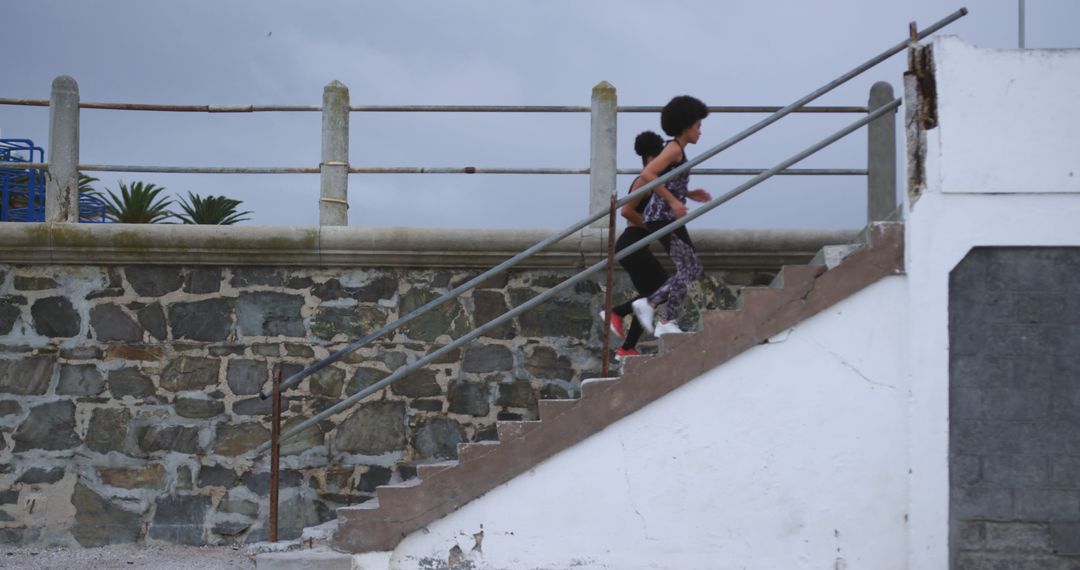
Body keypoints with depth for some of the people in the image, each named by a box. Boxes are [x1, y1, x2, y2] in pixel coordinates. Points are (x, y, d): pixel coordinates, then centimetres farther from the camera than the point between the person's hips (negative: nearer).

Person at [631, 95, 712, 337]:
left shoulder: (676, 150, 18)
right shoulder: (674, 149, -11)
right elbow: (647, 174, -24)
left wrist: (689, 194, 16)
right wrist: (673, 201, -22)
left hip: (667, 217, 10)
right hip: (663, 217, -10)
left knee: (692, 269, 12)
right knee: (688, 267, -7)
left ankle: (648, 303, 8)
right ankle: (668, 323, -7)